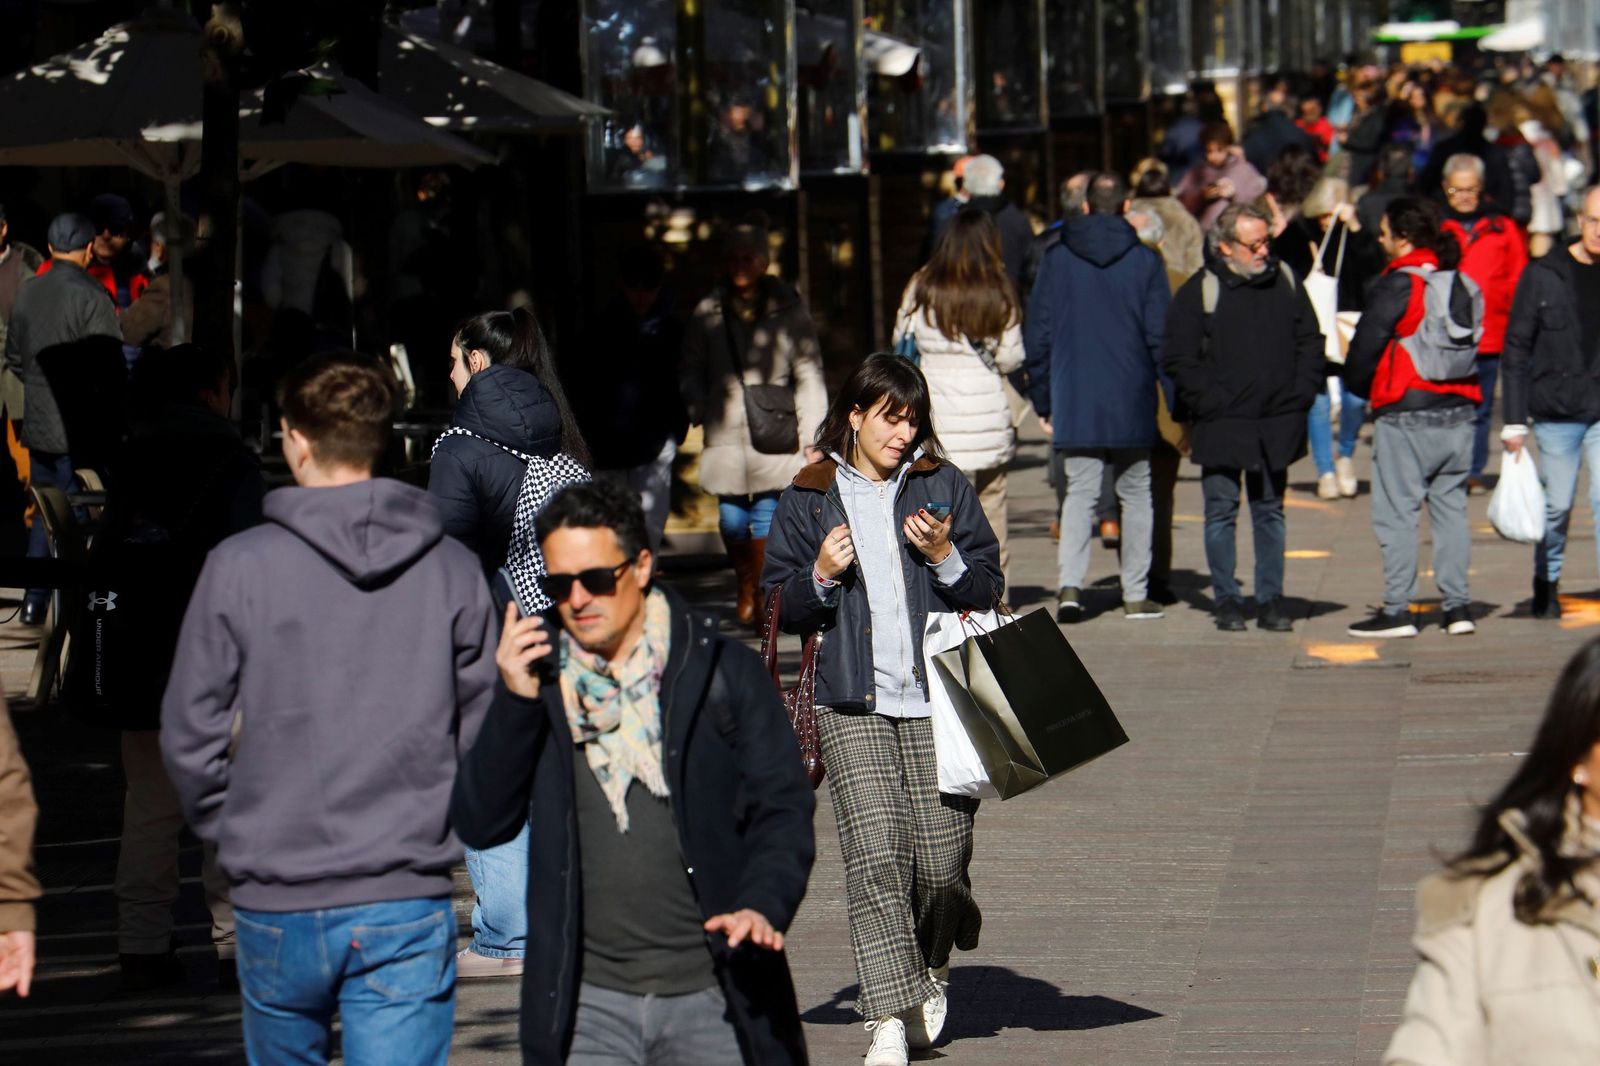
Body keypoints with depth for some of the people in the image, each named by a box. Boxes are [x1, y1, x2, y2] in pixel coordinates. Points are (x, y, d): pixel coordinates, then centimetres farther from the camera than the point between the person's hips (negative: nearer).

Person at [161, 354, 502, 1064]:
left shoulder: (241, 566, -5)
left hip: (277, 905, 0)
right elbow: (486, 732, 4)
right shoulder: (453, 570, 0)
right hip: (409, 904, 0)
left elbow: (188, 733, -2)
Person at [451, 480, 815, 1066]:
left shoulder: (722, 671, 2)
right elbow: (480, 825, 3)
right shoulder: (539, 679, 8)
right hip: (588, 1003, 1)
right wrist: (515, 703, -9)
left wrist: (762, 905, -18)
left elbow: (784, 809, 0)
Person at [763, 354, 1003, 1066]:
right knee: (872, 857, -13)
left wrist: (946, 558, -9)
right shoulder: (807, 500, 8)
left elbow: (988, 591, 10)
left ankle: (932, 969, 29)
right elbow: (781, 609, 10)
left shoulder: (942, 487, 9)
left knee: (941, 860, -2)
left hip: (938, 701, 1)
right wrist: (821, 576, -8)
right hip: (852, 707, -1)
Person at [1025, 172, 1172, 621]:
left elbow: (1038, 334, 3)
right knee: (1136, 493, 11)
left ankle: (1069, 584, -17)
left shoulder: (1057, 259, 1)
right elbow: (1161, 336, -3)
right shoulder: (1145, 261, -3)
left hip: (1074, 402, 1)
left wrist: (1042, 399, 10)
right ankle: (1136, 593, 13)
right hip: (1132, 401, -1)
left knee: (1079, 492, 2)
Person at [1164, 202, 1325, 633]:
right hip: (1222, 427, -3)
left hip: (1277, 423, 3)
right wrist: (1210, 403, -12)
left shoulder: (1285, 282, 7)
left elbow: (1310, 342, 13)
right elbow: (1179, 359, -6)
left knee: (1270, 511, 9)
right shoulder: (1200, 291, -6)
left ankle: (1271, 599, 14)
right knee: (1222, 512, 0)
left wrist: (1300, 395, 2)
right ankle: (1227, 600, 7)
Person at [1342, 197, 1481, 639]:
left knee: (1397, 512, -1)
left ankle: (1397, 610, -3)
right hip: (1458, 412, 7)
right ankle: (1458, 606, 9)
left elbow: (1365, 346, -10)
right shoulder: (1459, 283, 9)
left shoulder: (1397, 285, -12)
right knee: (1451, 506, 12)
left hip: (1406, 418, -7)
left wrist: (1360, 386, 8)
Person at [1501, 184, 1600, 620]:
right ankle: (1546, 581, 28)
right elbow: (1516, 350, 1)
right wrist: (1514, 420, -3)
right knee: (1557, 505, 7)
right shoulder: (1543, 276, -1)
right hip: (1556, 412, 0)